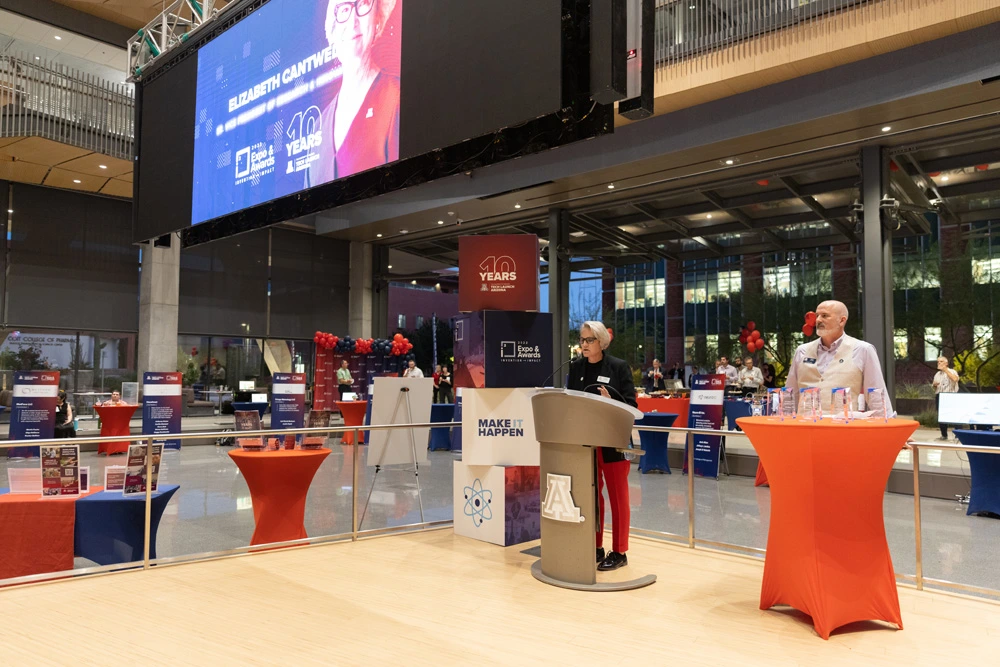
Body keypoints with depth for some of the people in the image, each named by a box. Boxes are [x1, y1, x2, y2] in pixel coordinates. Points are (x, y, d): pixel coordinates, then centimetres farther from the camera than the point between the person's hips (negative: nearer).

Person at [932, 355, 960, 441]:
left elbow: (955, 379, -21)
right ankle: (944, 435, 13)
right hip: (939, 396, 6)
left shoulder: (952, 371, 1)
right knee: (940, 416, 5)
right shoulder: (937, 374, 19)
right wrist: (934, 384, 2)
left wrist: (946, 370, -15)